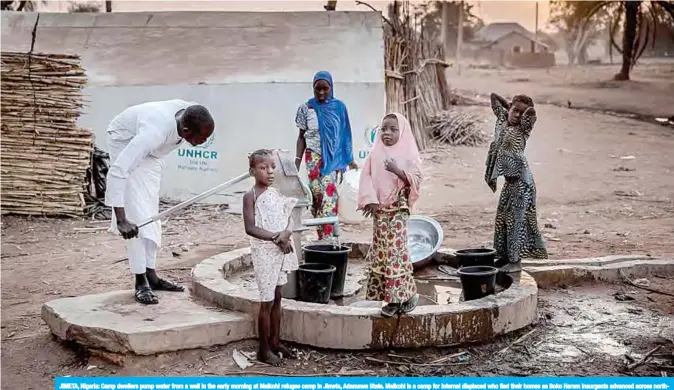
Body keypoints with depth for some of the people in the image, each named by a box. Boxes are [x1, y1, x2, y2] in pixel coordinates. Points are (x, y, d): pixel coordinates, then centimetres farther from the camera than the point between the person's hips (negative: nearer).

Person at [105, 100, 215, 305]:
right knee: (136, 211, -14)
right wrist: (121, 219, -52)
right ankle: (141, 282, -10)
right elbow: (117, 171, -49)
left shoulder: (189, 113, -27)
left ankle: (151, 275, 12)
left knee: (151, 210, 7)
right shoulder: (154, 132, -45)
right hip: (125, 141, -7)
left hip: (150, 149, 7)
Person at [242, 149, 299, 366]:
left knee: (277, 298, 14)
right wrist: (276, 237, -21)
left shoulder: (276, 193, 9)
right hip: (264, 252, -6)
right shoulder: (251, 196, -9)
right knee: (267, 301, -3)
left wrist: (286, 233, -13)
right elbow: (250, 228, -18)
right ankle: (264, 349, 7)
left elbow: (288, 220, 9)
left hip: (281, 250, 6)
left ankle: (275, 341, 26)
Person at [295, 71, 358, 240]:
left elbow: (344, 135, 9)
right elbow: (302, 136, 5)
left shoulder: (339, 107, 2)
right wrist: (297, 160, -4)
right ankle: (322, 236, 3)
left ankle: (328, 236, -13)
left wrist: (350, 160, 10)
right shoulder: (306, 108, 1)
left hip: (333, 157, 0)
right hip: (314, 157, 0)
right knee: (316, 194, -4)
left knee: (329, 194, -13)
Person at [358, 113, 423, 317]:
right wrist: (369, 200, -11)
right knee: (380, 251, 6)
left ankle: (403, 295, 4)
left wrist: (397, 171, -22)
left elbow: (417, 179, -8)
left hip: (398, 208, -4)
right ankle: (393, 296, 16)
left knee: (395, 249, -8)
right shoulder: (375, 153, 8)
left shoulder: (408, 153, -2)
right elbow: (366, 177, 2)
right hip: (379, 208, 4)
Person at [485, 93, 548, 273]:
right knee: (503, 218, 13)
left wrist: (525, 112, -9)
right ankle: (503, 257, 25)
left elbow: (531, 111, -29)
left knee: (517, 219, -3)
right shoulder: (502, 120, 8)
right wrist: (510, 107, 13)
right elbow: (494, 97, 17)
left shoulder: (522, 129, -10)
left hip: (520, 181, -8)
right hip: (509, 181, 8)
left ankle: (515, 261, 3)